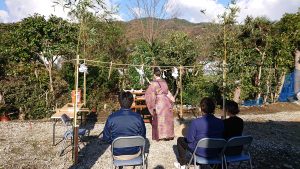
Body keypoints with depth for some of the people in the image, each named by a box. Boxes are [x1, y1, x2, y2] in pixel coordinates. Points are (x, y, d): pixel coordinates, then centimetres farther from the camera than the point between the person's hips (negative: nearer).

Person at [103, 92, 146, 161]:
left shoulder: (111, 118, -20)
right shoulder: (138, 118, -19)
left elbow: (106, 138, -8)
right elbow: (143, 137, -7)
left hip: (118, 155, 1)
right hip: (135, 154, 0)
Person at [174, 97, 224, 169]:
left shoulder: (195, 122, -26)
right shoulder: (221, 122, -13)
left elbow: (189, 139, -16)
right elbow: (221, 137, 3)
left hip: (201, 152, -4)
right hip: (216, 152, 5)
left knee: (180, 140, 18)